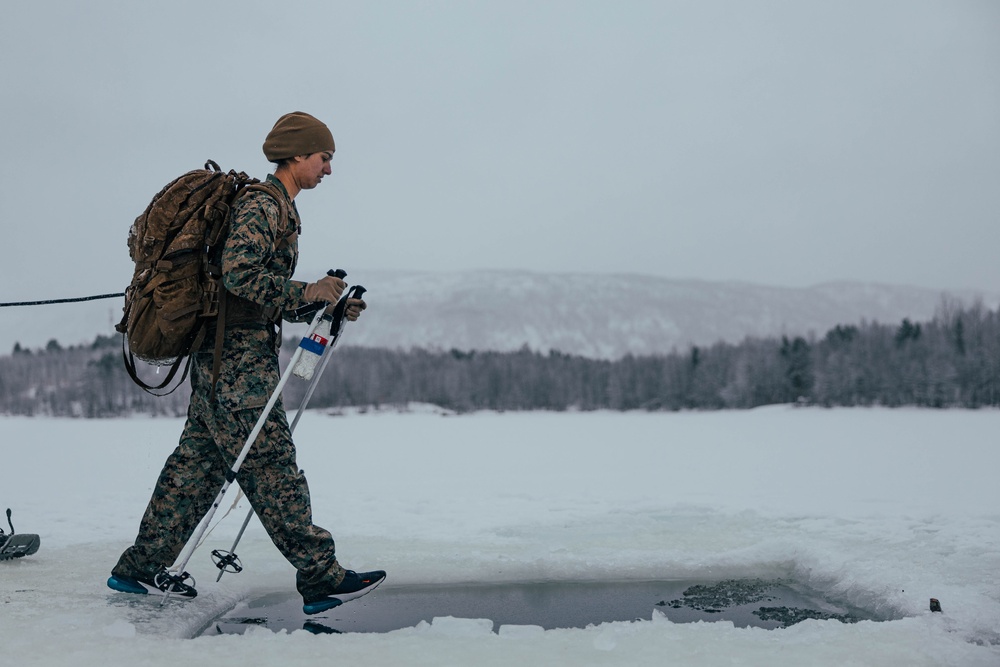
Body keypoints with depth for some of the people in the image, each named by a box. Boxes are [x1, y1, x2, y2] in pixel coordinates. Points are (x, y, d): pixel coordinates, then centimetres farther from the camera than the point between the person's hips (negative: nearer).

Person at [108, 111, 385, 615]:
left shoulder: (279, 208, 22)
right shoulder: (261, 202, -10)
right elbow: (240, 274, -23)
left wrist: (329, 306, 12)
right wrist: (306, 293, -19)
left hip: (222, 358, 10)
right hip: (237, 353, -10)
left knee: (199, 460, 12)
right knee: (271, 464, -9)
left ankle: (140, 569, 20)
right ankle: (320, 577, -5)